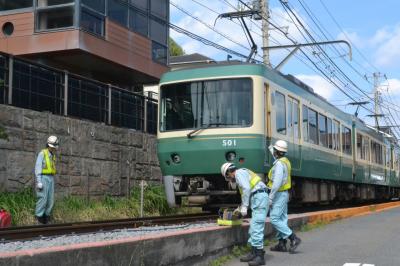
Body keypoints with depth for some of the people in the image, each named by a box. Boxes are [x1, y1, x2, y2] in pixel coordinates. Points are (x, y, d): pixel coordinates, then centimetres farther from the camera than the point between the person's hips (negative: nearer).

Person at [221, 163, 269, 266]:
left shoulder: (239, 173, -3)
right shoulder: (243, 174, 28)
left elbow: (246, 189, -18)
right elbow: (248, 194, 37)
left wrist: (244, 207, -15)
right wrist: (240, 208, 46)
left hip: (259, 198, -11)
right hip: (259, 199, 11)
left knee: (256, 228, -12)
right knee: (253, 228, 13)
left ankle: (260, 257, -11)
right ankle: (254, 253, 18)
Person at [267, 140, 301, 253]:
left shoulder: (279, 164, -20)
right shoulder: (285, 161, 10)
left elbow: (277, 183, -26)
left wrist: (270, 197, -23)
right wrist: (271, 150, 46)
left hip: (279, 194, -10)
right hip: (284, 194, 10)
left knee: (274, 219, -10)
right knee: (281, 218, 10)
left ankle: (293, 238, -12)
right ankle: (282, 244, 12)